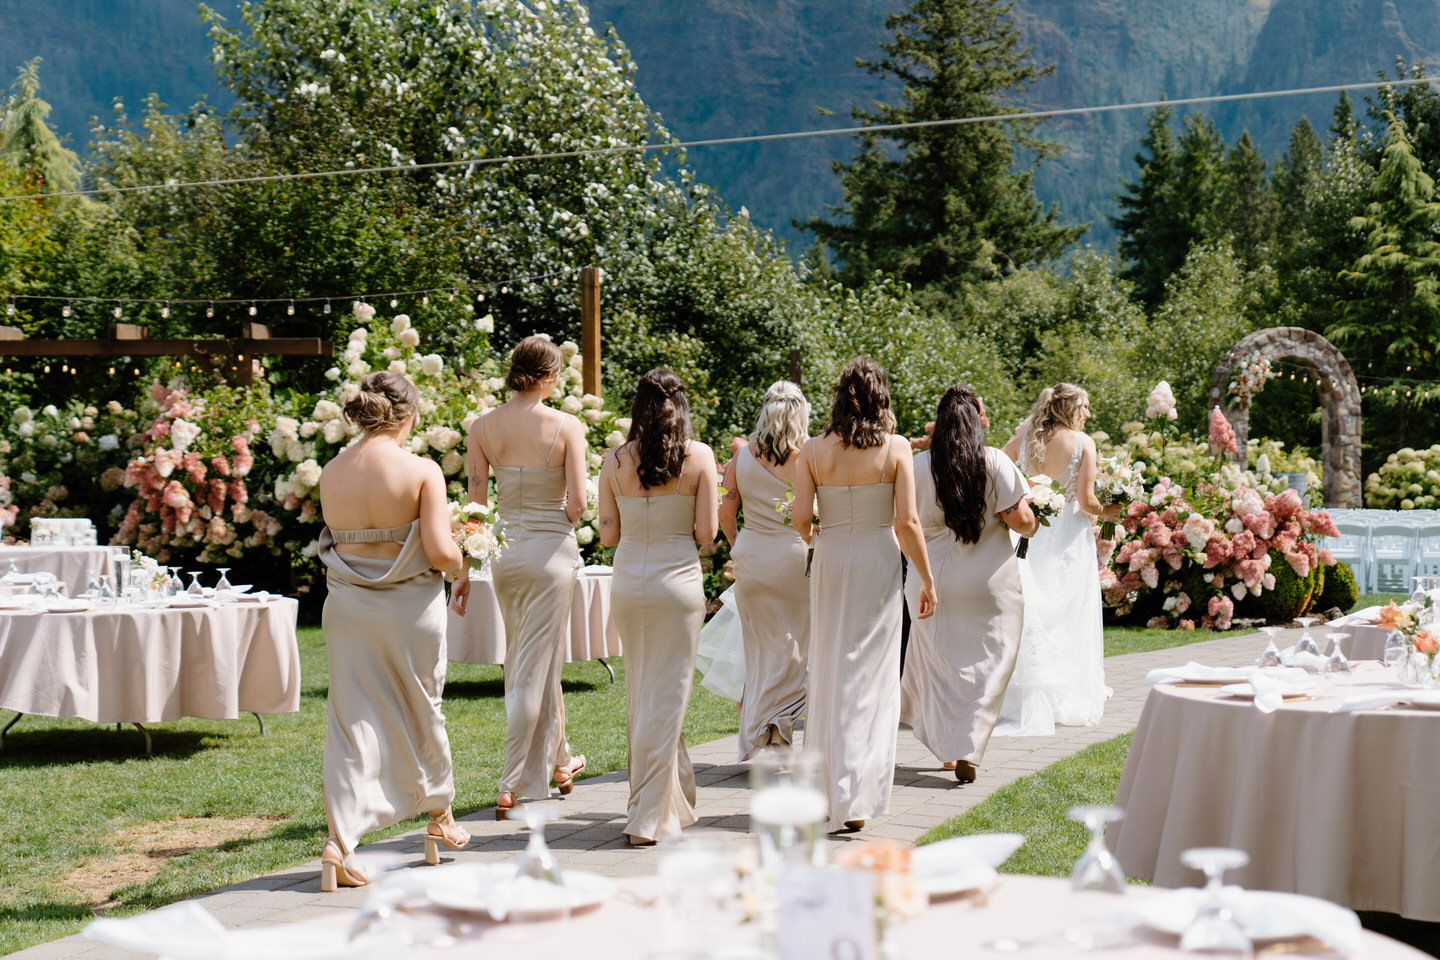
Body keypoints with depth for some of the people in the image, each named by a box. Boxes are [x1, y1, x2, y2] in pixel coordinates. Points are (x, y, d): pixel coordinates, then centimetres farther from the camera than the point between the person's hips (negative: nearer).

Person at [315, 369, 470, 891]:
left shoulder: (331, 472, 1)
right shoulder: (421, 471, -12)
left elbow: (333, 541, 9)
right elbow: (440, 550, -18)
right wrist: (461, 571, 2)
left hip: (346, 603, 3)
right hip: (410, 604, -3)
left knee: (353, 719, 5)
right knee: (422, 711, 17)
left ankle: (338, 843, -6)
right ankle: (440, 818, 37)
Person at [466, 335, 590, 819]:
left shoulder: (483, 427, 0)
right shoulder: (566, 426, -11)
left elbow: (476, 501, 1)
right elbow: (577, 503, -14)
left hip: (504, 549, 5)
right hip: (551, 549, -5)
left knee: (531, 660, 20)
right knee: (535, 668, 1)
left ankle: (557, 761, 35)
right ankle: (512, 787, 0)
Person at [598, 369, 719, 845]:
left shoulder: (615, 461, 0)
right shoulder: (699, 456, -5)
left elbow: (608, 535, 3)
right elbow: (706, 532, -6)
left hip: (628, 582, 3)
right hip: (679, 580, -3)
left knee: (639, 693, 17)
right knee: (666, 695, 2)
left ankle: (676, 799, 30)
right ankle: (648, 816, 2)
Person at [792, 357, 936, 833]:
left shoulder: (814, 449, -4)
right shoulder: (895, 448, -7)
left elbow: (800, 517, -6)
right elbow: (907, 522, -10)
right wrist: (926, 579, -1)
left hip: (830, 562, 2)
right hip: (879, 562, -2)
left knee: (829, 672, 15)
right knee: (872, 676, 3)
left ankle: (829, 788, 24)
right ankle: (858, 798, -4)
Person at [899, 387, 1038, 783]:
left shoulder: (920, 465, -2)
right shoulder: (995, 462, -9)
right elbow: (1019, 518, -12)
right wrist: (1033, 525, 10)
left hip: (934, 576, 3)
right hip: (989, 581, -2)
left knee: (939, 659, 15)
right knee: (987, 662, 4)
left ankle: (945, 743, 20)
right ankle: (967, 751, -6)